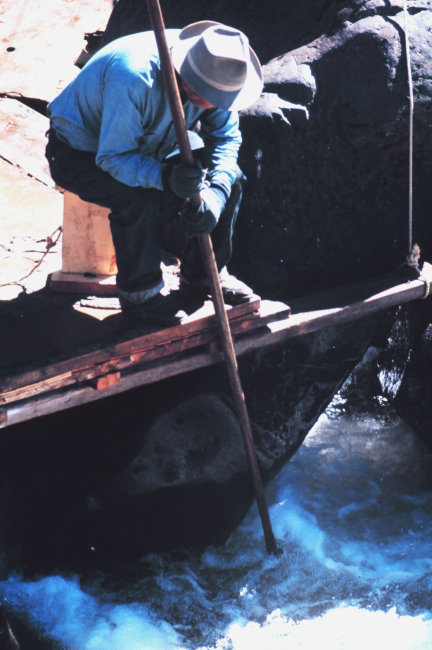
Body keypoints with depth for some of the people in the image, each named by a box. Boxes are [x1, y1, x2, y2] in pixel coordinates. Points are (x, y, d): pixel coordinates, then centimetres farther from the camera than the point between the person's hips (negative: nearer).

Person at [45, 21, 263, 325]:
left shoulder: (215, 76, -19)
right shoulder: (134, 79, -41)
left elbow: (226, 137, -11)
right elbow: (113, 157, -36)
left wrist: (215, 194, -30)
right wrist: (164, 177, -53)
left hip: (149, 145, 7)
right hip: (81, 154, -6)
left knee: (230, 179, -9)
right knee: (139, 198, -35)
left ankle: (202, 276, 7)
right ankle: (139, 294, -12)